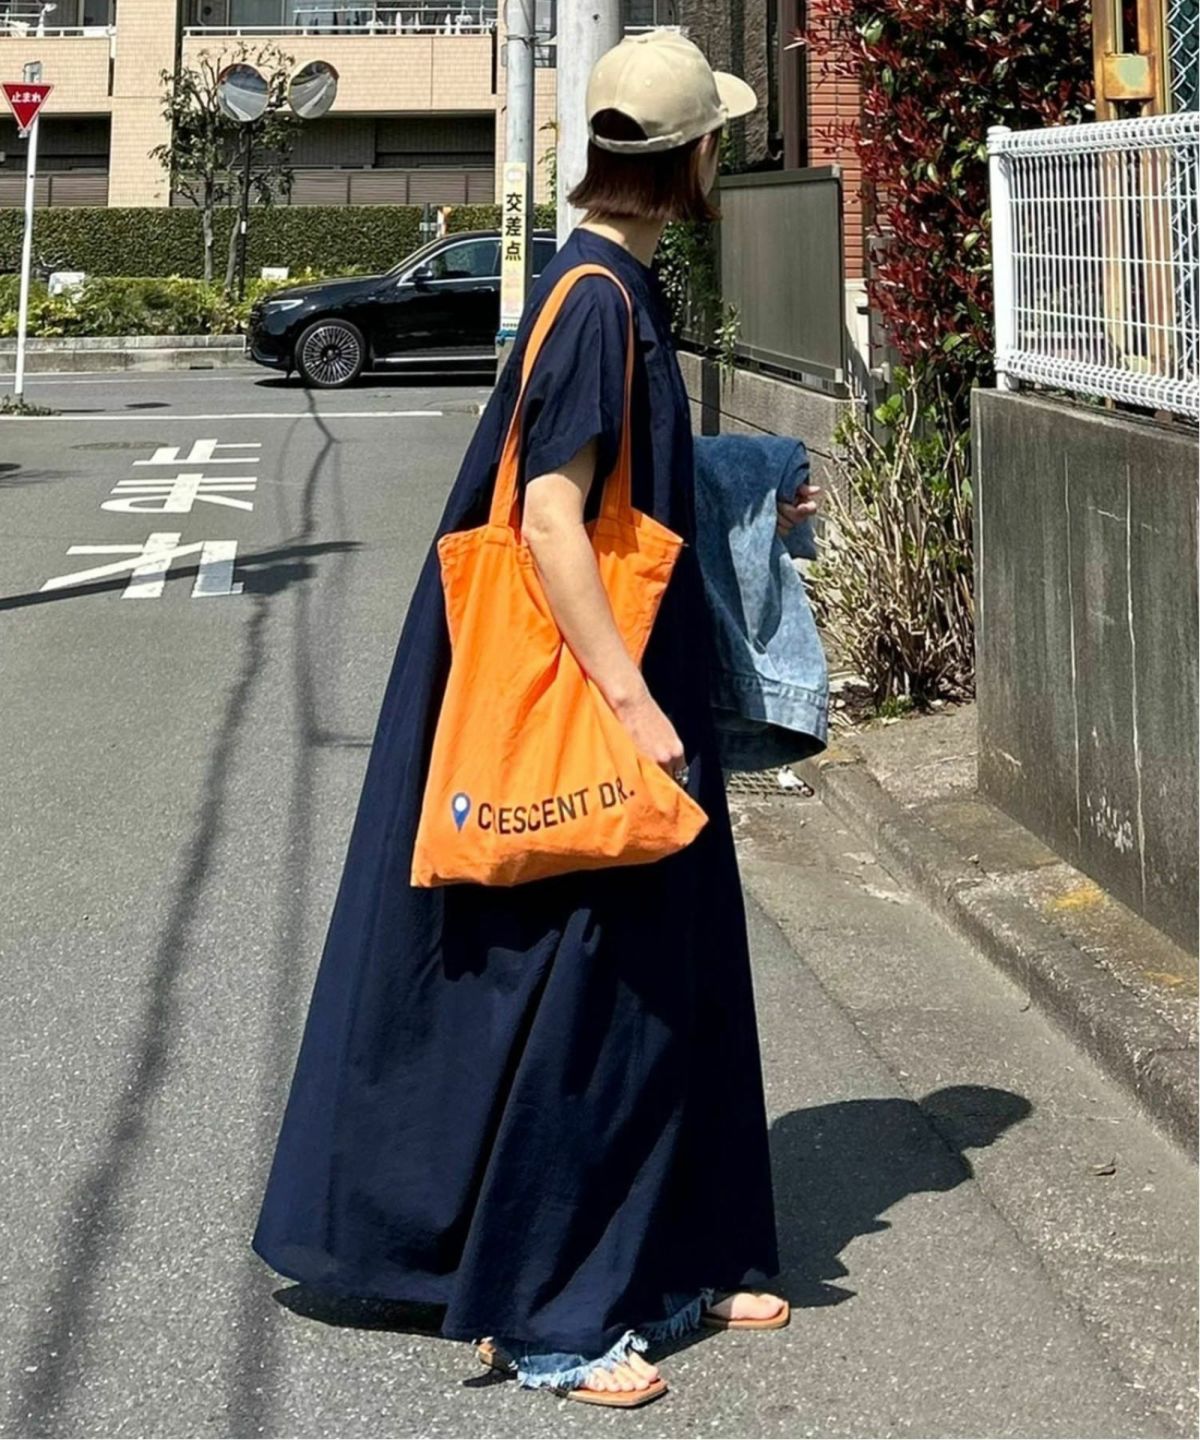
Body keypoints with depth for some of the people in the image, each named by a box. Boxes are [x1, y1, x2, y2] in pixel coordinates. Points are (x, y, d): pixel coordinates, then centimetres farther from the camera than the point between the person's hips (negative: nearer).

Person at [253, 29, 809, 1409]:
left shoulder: (625, 288, 12)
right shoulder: (593, 298, -17)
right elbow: (548, 520, -24)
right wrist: (632, 702, -25)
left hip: (638, 691, 10)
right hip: (590, 715, -10)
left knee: (674, 974, 15)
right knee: (577, 994, -2)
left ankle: (670, 1265, 28)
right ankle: (543, 1319, 9)